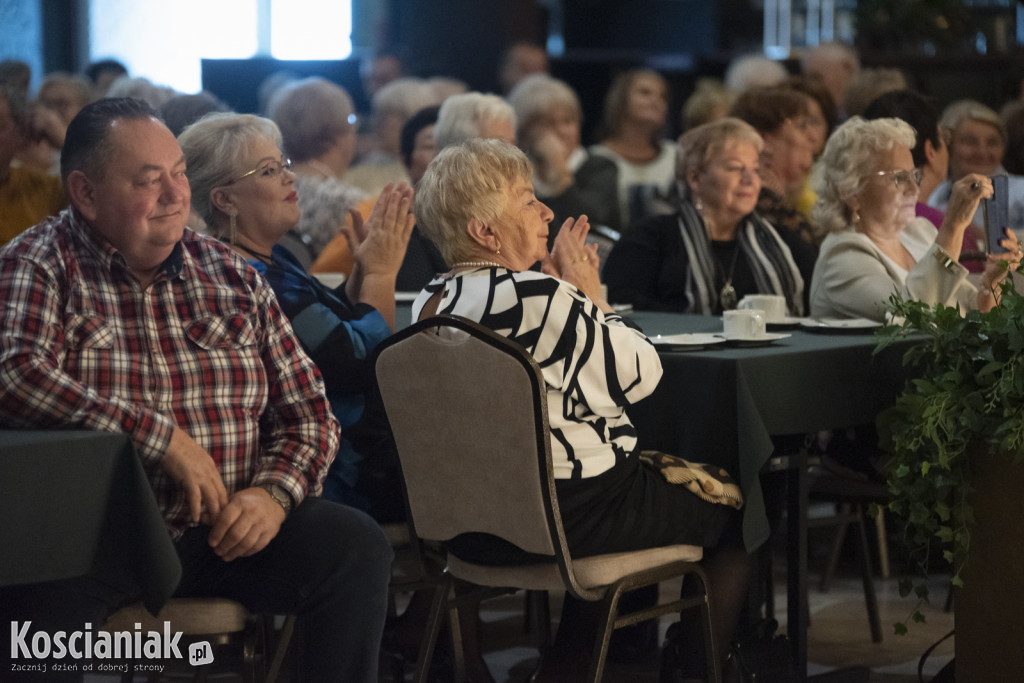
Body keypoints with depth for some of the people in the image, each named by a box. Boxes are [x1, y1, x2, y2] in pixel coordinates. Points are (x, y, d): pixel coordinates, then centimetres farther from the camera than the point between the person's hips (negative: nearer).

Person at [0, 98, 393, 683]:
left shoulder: (234, 278, 14)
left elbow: (307, 410, 16)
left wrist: (275, 491, -6)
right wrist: (162, 436, -20)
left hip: (228, 528, 5)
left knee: (357, 545, -19)